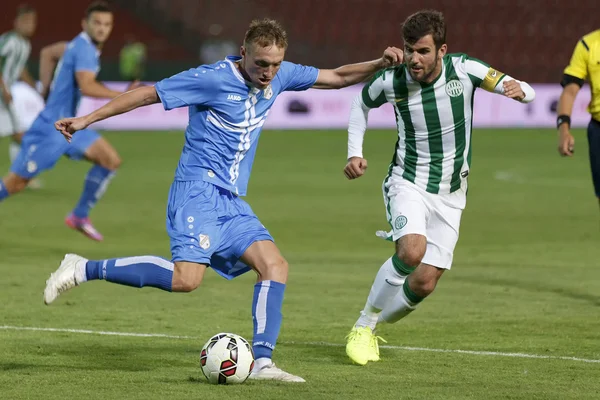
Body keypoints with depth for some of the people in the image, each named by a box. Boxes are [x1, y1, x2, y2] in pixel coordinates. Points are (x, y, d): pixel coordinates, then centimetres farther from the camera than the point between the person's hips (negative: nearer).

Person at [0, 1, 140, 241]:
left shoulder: (82, 45, 11)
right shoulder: (84, 48, -19)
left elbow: (48, 53, 28)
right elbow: (86, 86, -34)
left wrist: (47, 87, 22)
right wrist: (122, 96, -30)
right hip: (51, 128, -10)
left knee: (111, 160, 1)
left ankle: (80, 216, 8)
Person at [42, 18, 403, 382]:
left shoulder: (280, 76, 8)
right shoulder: (213, 79, -12)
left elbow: (336, 77, 21)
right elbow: (147, 94, -8)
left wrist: (380, 64, 4)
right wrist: (86, 120, -7)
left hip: (231, 201, 8)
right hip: (198, 191, -8)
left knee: (275, 265, -6)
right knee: (186, 278, -25)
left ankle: (262, 362, -5)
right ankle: (84, 270, -15)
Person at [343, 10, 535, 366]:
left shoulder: (464, 70, -14)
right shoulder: (390, 82, -13)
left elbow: (527, 92, -12)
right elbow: (361, 105, 10)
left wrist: (517, 90, -36)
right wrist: (355, 153, 0)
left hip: (451, 193, 2)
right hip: (408, 183, -2)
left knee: (424, 283, -3)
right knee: (412, 252, -31)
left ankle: (373, 327, 24)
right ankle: (363, 326, -11)